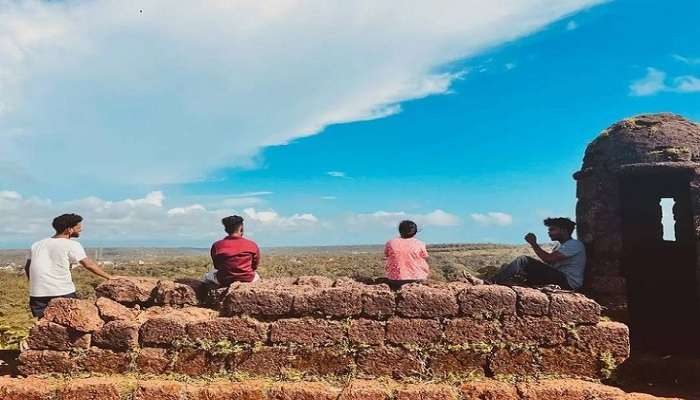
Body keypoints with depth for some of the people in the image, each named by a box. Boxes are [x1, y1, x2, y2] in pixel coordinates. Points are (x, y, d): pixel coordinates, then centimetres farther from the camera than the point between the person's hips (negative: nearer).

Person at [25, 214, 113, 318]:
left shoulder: (37, 245, 15)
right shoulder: (71, 245, -3)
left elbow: (27, 267, 18)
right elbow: (89, 265, -5)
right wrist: (109, 277, 3)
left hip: (37, 295, 5)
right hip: (63, 294, -5)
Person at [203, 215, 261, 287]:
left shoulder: (216, 246, -10)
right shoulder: (252, 245, -11)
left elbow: (217, 266, 4)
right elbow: (255, 266, 2)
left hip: (224, 282, 0)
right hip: (248, 280, 0)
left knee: (207, 276, 31)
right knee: (256, 275, 37)